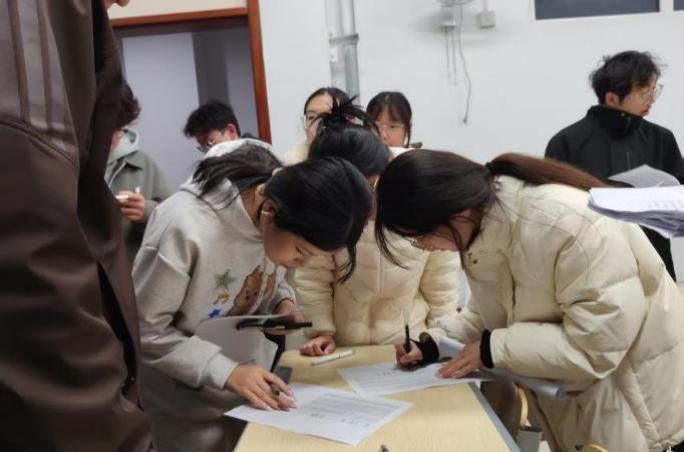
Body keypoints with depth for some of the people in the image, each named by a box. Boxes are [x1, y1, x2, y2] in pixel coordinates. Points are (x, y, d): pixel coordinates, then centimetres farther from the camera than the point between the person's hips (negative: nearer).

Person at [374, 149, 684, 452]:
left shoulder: (569, 222, -33)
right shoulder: (481, 226, -8)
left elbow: (598, 342, -30)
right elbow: (493, 311, 5)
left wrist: (493, 349, -25)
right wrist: (433, 346, -10)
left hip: (636, 392, -7)